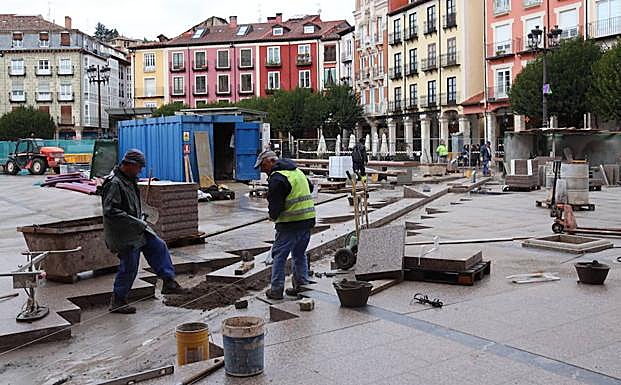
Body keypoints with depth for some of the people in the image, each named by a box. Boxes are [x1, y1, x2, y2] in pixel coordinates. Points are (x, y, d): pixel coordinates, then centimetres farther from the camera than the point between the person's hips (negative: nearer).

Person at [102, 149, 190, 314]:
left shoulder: (129, 180, 10)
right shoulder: (113, 183, -21)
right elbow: (110, 211, -28)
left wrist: (140, 217, 12)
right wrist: (136, 222, -26)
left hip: (137, 229, 10)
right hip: (124, 234, -10)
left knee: (159, 247, 11)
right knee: (129, 266, -3)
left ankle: (169, 283, 18)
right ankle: (117, 302, 12)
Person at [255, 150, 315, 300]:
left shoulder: (277, 178, -15)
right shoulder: (297, 171, 14)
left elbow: (275, 204, -17)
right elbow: (310, 187, 30)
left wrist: (272, 216, 3)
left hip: (290, 223, -8)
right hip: (308, 220, 8)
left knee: (279, 255, 4)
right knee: (300, 254, 20)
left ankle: (276, 290, 8)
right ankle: (302, 286, 23)